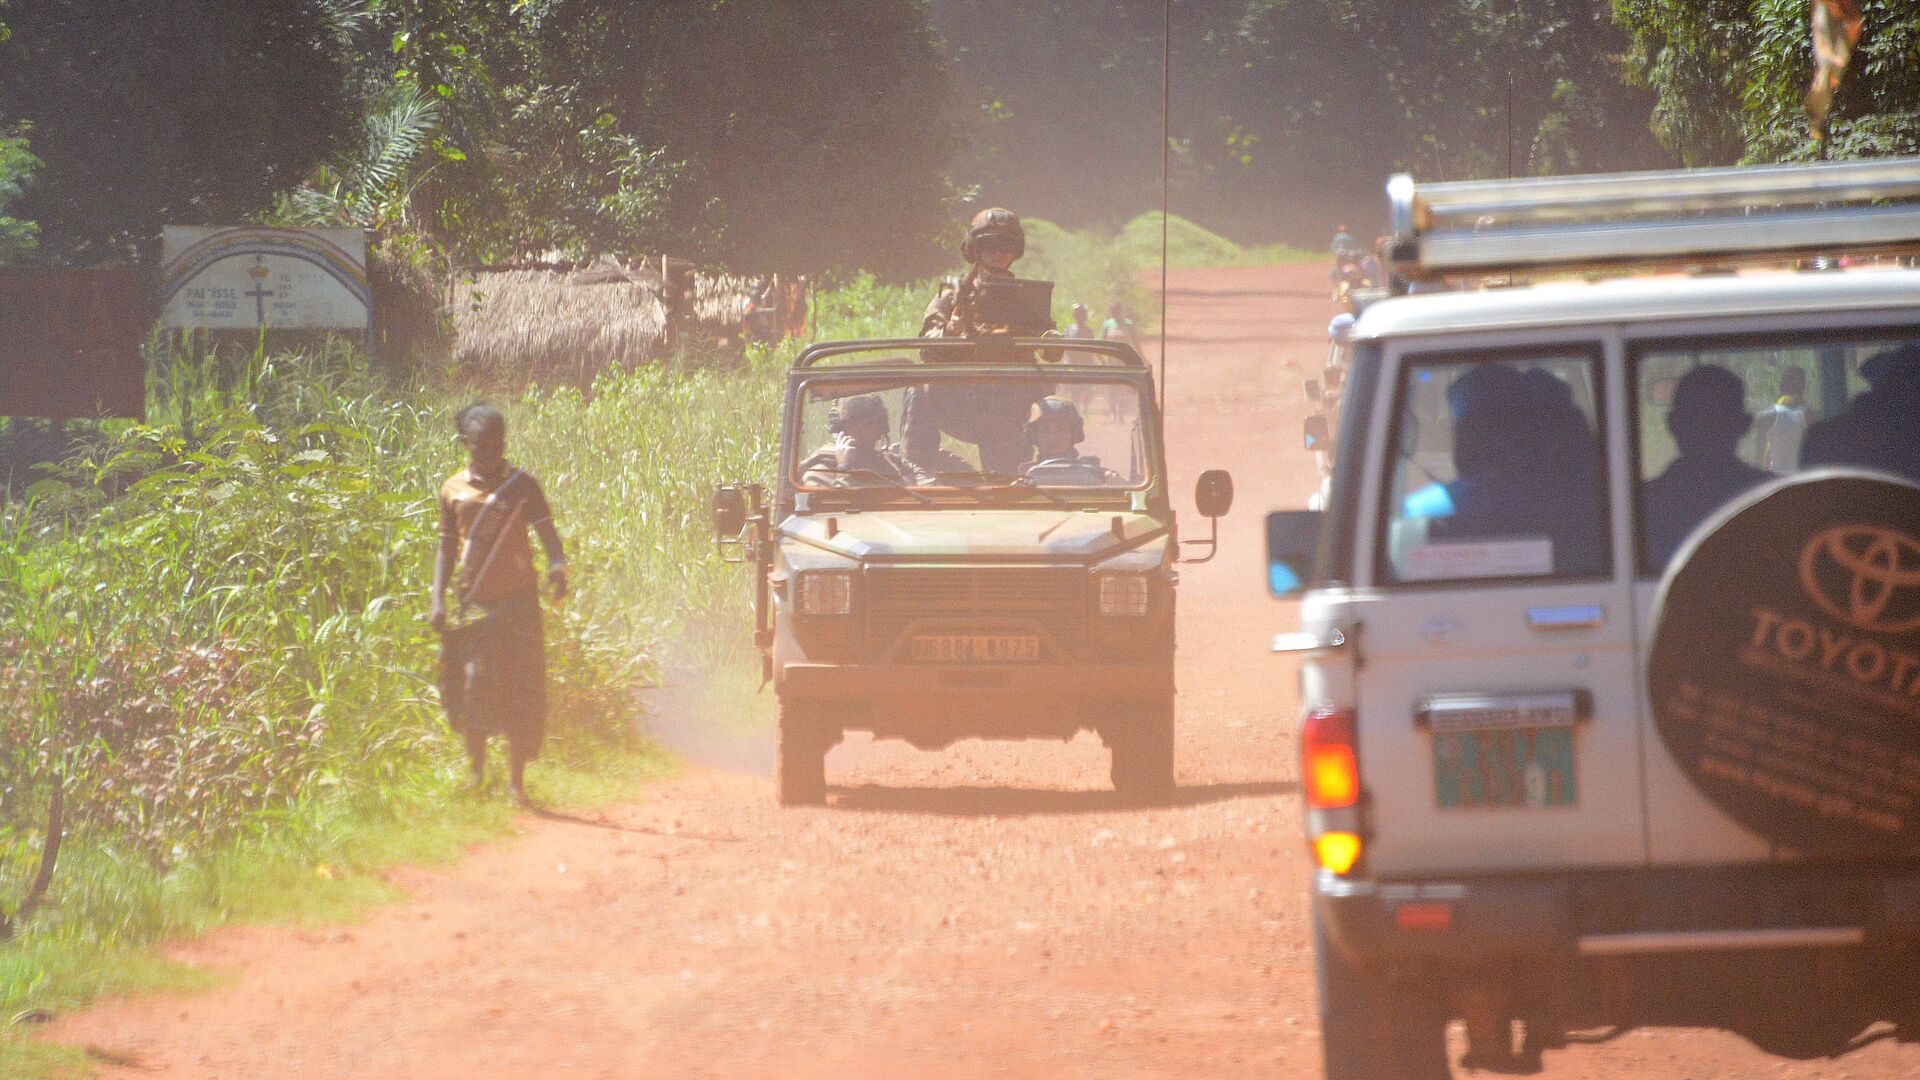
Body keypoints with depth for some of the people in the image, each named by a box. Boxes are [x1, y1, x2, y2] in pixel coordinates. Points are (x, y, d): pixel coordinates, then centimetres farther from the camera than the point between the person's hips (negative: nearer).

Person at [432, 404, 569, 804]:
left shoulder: (522, 485, 3)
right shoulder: (454, 490, 9)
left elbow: (547, 534, -7)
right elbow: (447, 549, 15)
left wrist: (557, 567, -28)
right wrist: (438, 599, 3)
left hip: (518, 603, -1)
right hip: (473, 604, 1)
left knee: (521, 692, -1)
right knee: (475, 682, -10)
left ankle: (517, 780, 7)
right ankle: (476, 771, 5)